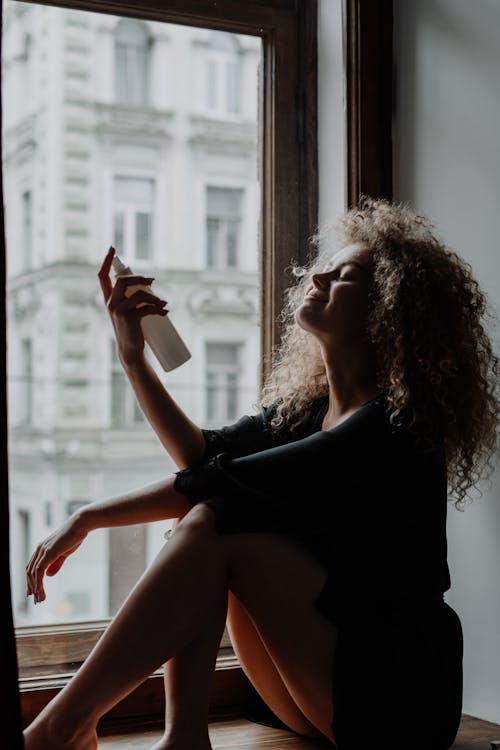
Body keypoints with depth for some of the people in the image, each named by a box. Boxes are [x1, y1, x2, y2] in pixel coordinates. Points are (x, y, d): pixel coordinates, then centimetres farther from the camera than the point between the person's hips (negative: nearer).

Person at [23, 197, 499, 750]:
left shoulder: (395, 427, -18)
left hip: (397, 701, -7)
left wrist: (88, 518, -16)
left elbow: (228, 481, -21)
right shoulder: (303, 407, 8)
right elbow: (202, 453, 7)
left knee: (218, 525, -22)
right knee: (201, 514, -10)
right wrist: (132, 354, 2)